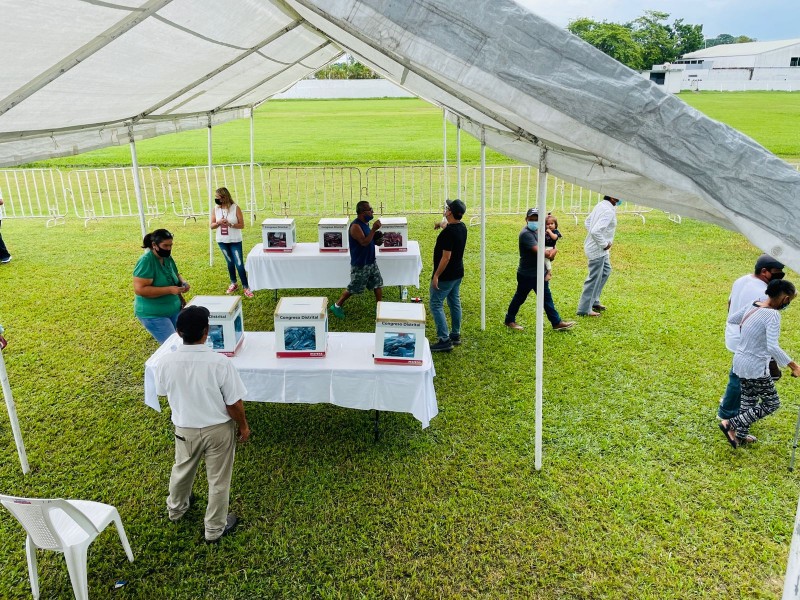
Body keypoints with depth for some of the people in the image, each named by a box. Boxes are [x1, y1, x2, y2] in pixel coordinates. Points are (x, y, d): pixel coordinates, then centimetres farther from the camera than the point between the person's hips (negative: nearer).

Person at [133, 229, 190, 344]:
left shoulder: (167, 258, 2)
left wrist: (182, 282, -3)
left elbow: (175, 274, 20)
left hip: (174, 309, 7)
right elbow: (139, 289, -26)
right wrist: (170, 290, -28)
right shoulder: (146, 261, -20)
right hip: (153, 314, -7)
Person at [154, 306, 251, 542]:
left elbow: (163, 393, 2)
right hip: (218, 430, -3)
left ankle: (176, 508, 56)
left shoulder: (164, 363, -19)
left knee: (182, 470, 30)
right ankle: (215, 528, 35)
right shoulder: (220, 363, -28)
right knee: (218, 480, 17)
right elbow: (234, 403, -18)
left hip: (185, 429, 3)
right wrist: (243, 426, -1)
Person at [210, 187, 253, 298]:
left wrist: (230, 224, -24)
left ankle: (245, 287, 2)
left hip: (235, 241, -4)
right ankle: (233, 284, 30)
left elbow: (242, 225, -9)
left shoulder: (235, 208, -11)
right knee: (230, 262, 15)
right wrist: (218, 223, -17)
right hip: (222, 241, 4)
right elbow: (212, 225, 4)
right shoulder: (216, 209, 0)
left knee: (239, 264, -6)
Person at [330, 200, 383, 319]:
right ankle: (336, 306, 19)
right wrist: (374, 229, -29)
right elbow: (364, 242, -30)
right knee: (353, 288, 3)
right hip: (360, 264, -9)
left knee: (378, 284, 12)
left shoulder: (365, 224, 6)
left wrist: (376, 236, 1)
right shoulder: (355, 226, -22)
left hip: (371, 261, 9)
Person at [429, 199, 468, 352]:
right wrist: (443, 225, 30)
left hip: (445, 276, -9)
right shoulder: (462, 227, 2)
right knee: (455, 303, 18)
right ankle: (455, 335, 29)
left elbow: (446, 257, -26)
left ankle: (445, 340, -4)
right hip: (458, 274, 9)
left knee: (436, 305, -2)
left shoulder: (448, 232, -25)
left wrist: (436, 276, -21)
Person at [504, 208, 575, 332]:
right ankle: (509, 320, 23)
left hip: (539, 272, 8)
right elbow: (538, 251, -29)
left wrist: (552, 250, -12)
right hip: (526, 274, -8)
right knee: (520, 297, 6)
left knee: (546, 297, 9)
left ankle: (557, 323, 13)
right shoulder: (526, 233, -20)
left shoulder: (537, 231, 9)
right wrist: (550, 253, -12)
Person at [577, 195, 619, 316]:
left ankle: (594, 301, 34)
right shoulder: (608, 211, -24)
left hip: (599, 248, 10)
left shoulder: (601, 205, 4)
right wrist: (604, 244, -20)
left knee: (606, 271, 25)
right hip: (598, 250, -10)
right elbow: (596, 231, -34)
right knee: (594, 279, 0)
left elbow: (587, 222, 15)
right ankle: (584, 309, 10)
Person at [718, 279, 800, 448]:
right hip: (756, 368, -8)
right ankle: (731, 424, 4)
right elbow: (773, 347, -29)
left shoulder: (752, 305, 0)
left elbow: (731, 319, 16)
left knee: (749, 400, 23)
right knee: (771, 403, 10)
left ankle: (741, 434, 33)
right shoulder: (773, 315, -22)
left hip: (740, 361, 8)